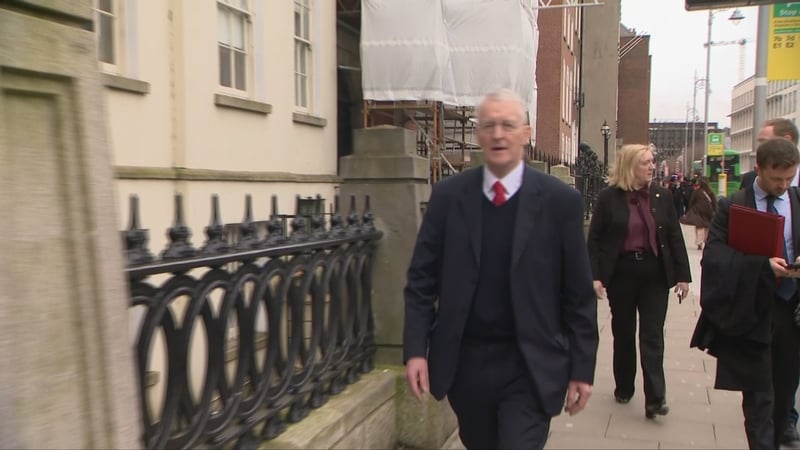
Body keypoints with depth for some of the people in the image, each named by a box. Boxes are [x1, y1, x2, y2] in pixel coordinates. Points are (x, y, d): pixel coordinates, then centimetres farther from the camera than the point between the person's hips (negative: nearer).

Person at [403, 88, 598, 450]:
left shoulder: (560, 200, -6)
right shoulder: (447, 196, -1)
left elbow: (579, 294, -2)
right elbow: (421, 280, 1)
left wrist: (582, 368, -2)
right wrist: (415, 350, -6)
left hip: (530, 366, -2)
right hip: (464, 362, 3)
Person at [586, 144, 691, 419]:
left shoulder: (662, 196, 3)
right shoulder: (609, 197, -5)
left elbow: (675, 236, 5)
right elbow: (594, 239, -4)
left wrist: (682, 274, 1)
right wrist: (594, 276, -11)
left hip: (655, 274, 1)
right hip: (621, 273, -1)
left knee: (652, 335, -1)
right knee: (623, 333, 12)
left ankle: (655, 398, 0)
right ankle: (624, 388, 28)